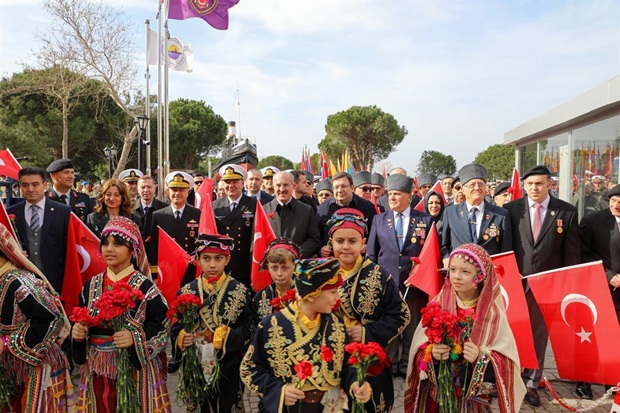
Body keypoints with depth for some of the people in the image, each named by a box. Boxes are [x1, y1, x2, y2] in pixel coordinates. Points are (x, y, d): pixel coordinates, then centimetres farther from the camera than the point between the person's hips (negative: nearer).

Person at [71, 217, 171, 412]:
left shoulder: (145, 287, -10)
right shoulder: (91, 285, 6)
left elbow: (162, 325, -11)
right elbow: (81, 321, 16)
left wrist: (135, 338, -24)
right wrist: (78, 332, -5)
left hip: (134, 370, -4)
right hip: (97, 371, 5)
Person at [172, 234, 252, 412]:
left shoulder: (240, 291, -6)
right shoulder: (186, 292, -1)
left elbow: (249, 330, -8)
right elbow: (176, 329, 2)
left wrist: (225, 336, -20)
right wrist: (182, 337, -18)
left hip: (229, 369, -1)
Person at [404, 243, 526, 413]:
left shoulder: (493, 312, -8)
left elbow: (506, 361, -9)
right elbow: (418, 349, -2)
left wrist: (481, 358, -25)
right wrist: (431, 352, -22)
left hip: (474, 399, -1)